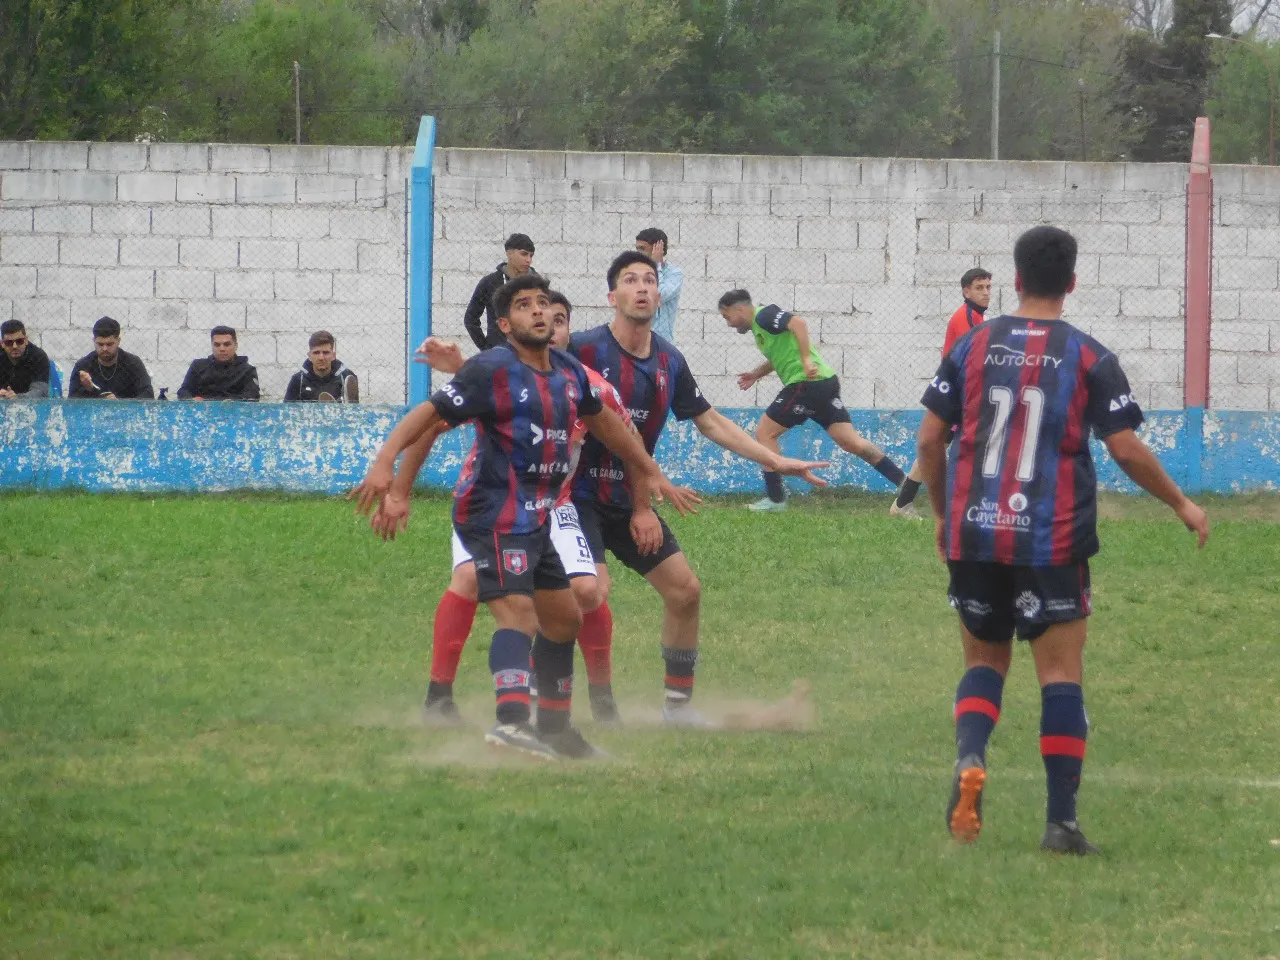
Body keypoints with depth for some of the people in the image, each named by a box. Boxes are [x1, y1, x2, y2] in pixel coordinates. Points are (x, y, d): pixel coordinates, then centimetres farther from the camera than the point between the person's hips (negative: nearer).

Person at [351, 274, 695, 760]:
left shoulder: (568, 372, 12)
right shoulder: (491, 371, -11)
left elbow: (603, 422, 29)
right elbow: (429, 414, -15)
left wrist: (650, 471, 36)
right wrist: (385, 462, -29)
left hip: (536, 519, 9)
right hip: (494, 515, -9)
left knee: (564, 620, 18)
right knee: (519, 616, -26)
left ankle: (554, 725, 33)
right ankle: (511, 721, -42)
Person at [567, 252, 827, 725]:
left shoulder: (669, 362, 4)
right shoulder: (583, 350, -15)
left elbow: (710, 422, 15)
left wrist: (775, 461, 13)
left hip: (631, 499, 7)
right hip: (579, 495, -7)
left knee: (684, 589, 7)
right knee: (593, 591, -26)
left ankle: (677, 702, 21)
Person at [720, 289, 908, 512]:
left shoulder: (763, 315, -7)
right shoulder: (759, 325, 23)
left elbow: (798, 323, -22)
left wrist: (806, 360, -26)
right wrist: (756, 375, 23)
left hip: (807, 382, -10)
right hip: (826, 383, 10)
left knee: (764, 433, 0)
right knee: (852, 441, 5)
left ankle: (775, 499, 2)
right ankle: (905, 483, 0)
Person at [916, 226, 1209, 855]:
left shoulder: (972, 346, 5)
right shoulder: (1089, 358, -3)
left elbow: (930, 438, 7)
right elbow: (1127, 450, -6)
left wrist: (942, 514, 22)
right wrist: (1181, 504, 10)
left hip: (974, 537, 2)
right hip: (1053, 541, -2)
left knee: (985, 661, 16)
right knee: (1061, 673, 2)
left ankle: (969, 760, -12)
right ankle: (1061, 821, -3)